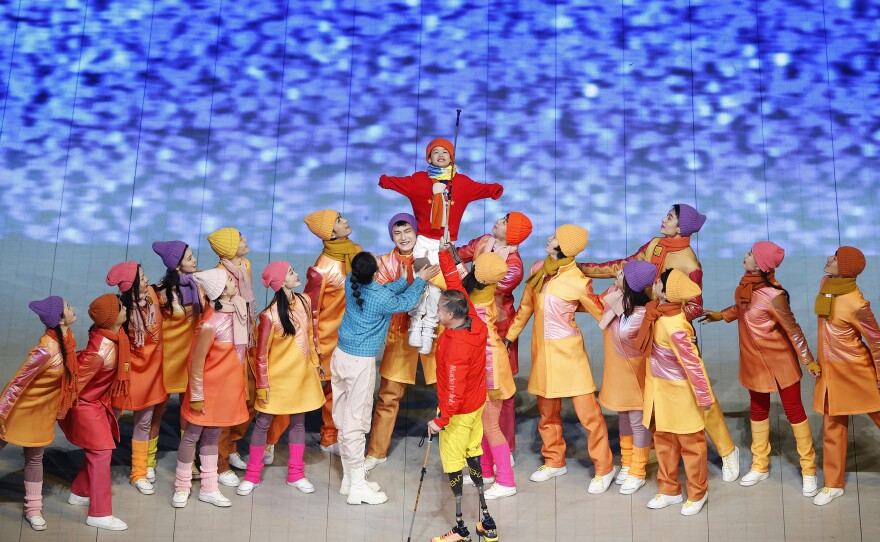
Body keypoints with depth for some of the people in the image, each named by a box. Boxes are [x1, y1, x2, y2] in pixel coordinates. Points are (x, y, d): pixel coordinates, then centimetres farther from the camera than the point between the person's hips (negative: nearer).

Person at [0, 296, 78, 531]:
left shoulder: (66, 338, -9)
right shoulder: (47, 350, -32)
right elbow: (19, 380, -25)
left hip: (44, 409, 7)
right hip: (22, 408, -7)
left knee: (34, 458, 17)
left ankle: (33, 509, 28)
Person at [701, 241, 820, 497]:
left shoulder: (773, 296, -29)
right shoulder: (746, 284, -9)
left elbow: (793, 330, -21)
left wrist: (808, 361, -14)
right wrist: (719, 315, 12)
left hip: (779, 360, -7)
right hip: (754, 359, 7)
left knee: (793, 410, 6)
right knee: (758, 409, 17)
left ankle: (809, 470, 22)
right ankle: (760, 466, 33)